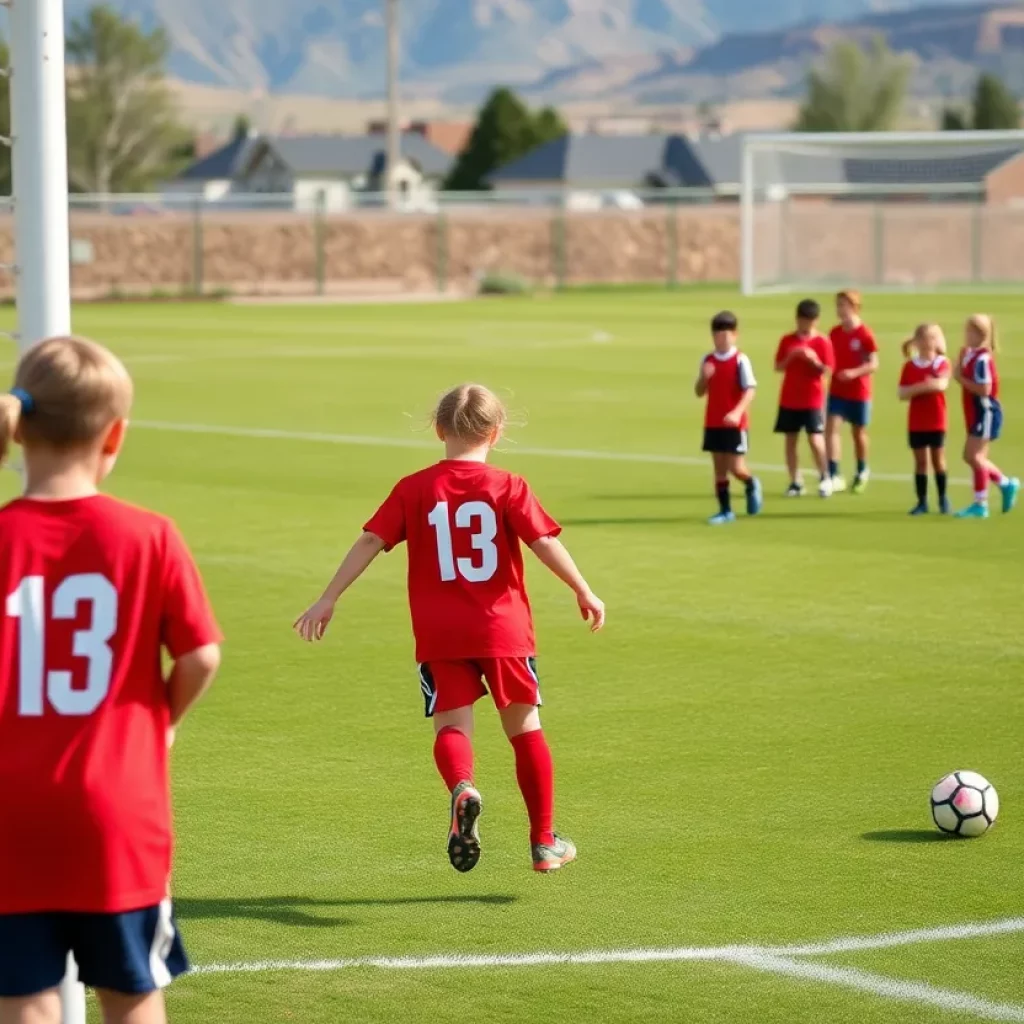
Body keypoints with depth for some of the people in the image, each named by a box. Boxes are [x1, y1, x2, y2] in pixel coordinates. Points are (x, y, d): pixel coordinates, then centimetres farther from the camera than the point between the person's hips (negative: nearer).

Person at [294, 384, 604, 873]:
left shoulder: (414, 489, 0)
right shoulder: (507, 487, -3)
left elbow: (370, 542, -4)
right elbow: (545, 543, -8)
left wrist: (328, 600, 0)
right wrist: (584, 593, 4)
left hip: (440, 636, 0)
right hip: (503, 630, 0)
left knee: (451, 724, 4)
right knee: (524, 726, 12)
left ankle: (462, 787, -31)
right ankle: (544, 842, 17)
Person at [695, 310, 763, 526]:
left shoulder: (740, 360, -10)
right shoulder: (708, 361, 6)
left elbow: (750, 391, -15)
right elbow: (699, 392, 8)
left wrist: (737, 412, -29)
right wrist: (704, 377, -14)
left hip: (735, 423, -5)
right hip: (713, 423, 5)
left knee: (736, 468, -6)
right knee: (719, 468, 6)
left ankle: (752, 486, 27)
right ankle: (725, 510, 11)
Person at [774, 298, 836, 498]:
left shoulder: (822, 343, -3)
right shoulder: (788, 341, 5)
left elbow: (826, 370, -6)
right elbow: (778, 367, 3)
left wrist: (814, 360, -23)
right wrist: (790, 357, -15)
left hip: (813, 401, -3)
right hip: (789, 399, 3)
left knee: (815, 439, -10)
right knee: (790, 440, 4)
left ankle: (824, 478, 8)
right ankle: (795, 482, 11)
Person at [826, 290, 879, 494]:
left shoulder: (865, 334, -12)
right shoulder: (835, 333, 3)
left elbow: (874, 364, -13)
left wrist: (854, 372, -27)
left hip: (859, 391, -4)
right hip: (837, 391, 4)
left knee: (858, 432, 11)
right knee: (831, 427, -13)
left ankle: (862, 472, 34)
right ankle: (834, 476, -16)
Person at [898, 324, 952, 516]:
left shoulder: (942, 363, -4)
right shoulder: (910, 366, 2)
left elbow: (941, 384, -22)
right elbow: (902, 394, -5)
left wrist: (917, 388, -19)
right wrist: (927, 386, -18)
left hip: (936, 422, -2)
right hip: (916, 423, 2)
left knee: (938, 459, 6)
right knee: (920, 461, 4)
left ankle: (943, 499, 18)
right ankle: (922, 502, 8)